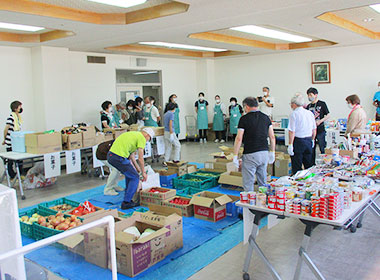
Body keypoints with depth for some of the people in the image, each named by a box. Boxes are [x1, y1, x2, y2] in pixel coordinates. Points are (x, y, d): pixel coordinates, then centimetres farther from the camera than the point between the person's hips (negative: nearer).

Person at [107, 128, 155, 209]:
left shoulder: (133, 134, 26)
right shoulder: (142, 138, -1)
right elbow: (140, 158, -2)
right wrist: (143, 172, 10)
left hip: (110, 155, 9)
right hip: (119, 158, -9)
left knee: (129, 174, 26)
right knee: (135, 178, 4)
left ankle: (128, 198, 32)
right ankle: (126, 202, 4)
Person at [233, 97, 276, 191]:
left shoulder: (244, 119, -7)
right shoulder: (266, 117, 8)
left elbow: (239, 139, -10)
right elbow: (272, 137, 8)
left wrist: (235, 156, -5)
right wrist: (272, 153, 16)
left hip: (250, 154, -5)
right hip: (264, 153, 6)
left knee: (248, 183, 1)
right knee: (263, 182, 16)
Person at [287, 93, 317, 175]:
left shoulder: (294, 114, -11)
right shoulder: (310, 113, 7)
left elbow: (292, 131, -15)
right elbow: (314, 130, 13)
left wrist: (290, 145, -12)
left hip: (298, 141, -6)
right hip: (308, 141, 6)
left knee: (297, 167, 1)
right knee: (309, 166, 14)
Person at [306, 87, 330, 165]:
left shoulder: (322, 104, -3)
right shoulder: (308, 106, 12)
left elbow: (328, 115, -4)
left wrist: (320, 121, -17)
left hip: (320, 130, -5)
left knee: (322, 148, -2)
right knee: (311, 149, 9)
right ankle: (312, 164, 18)